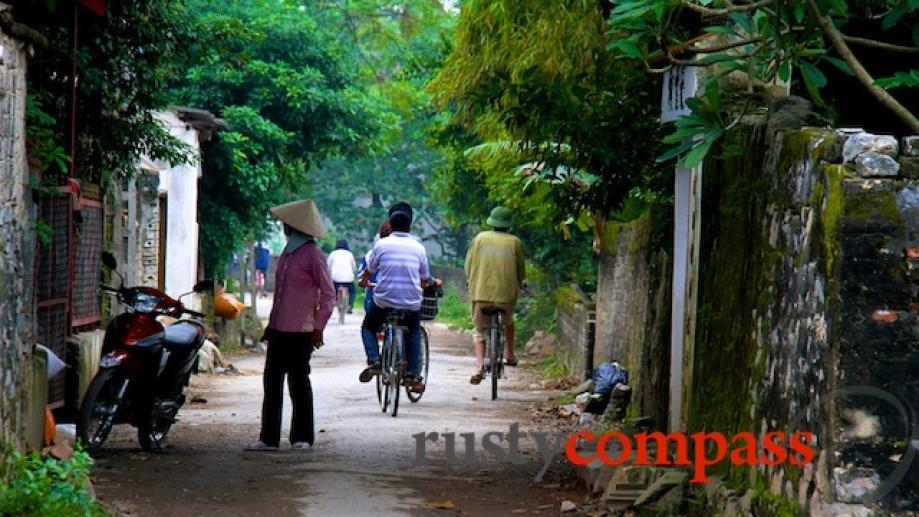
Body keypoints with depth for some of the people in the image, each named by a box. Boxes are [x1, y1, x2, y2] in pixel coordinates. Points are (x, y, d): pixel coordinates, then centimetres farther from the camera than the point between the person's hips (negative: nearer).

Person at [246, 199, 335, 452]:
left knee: (299, 383, 1)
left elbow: (328, 293, -10)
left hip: (301, 331, -8)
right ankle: (269, 438, 7)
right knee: (272, 381, 5)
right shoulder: (288, 251, 15)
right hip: (279, 328, 8)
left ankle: (302, 437, 10)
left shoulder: (313, 253, -9)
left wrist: (318, 327, -14)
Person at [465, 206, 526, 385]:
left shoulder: (480, 238, 5)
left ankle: (479, 366, -11)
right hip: (506, 293, 0)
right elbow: (520, 270, 8)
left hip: (481, 291, 0)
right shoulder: (515, 242, 3)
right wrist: (521, 283, 29)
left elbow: (468, 264, 7)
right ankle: (511, 356, 33)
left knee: (479, 330, 8)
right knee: (508, 321, 31)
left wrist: (471, 282, 24)